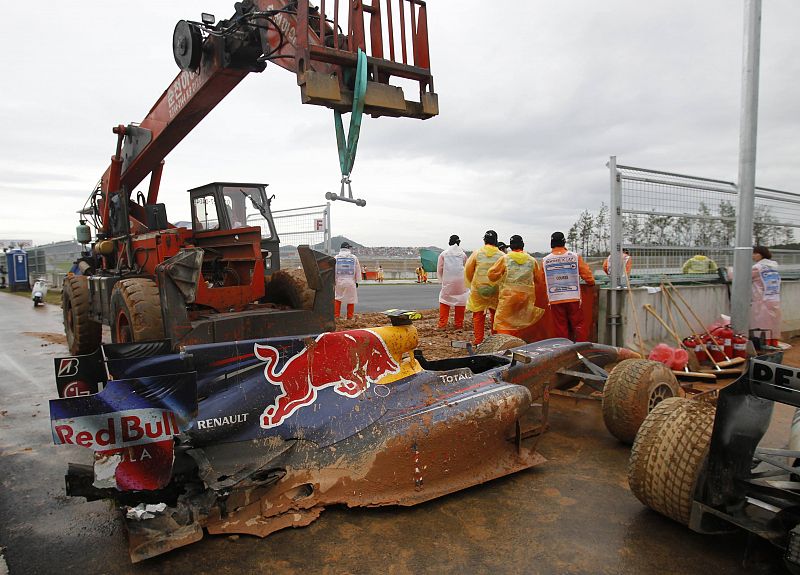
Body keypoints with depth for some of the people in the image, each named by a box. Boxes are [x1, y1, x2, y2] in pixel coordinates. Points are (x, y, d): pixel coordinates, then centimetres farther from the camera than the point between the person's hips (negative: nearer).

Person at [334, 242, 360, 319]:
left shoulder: (336, 257, 2)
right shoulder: (354, 258, 2)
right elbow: (358, 270, 7)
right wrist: (357, 281, 16)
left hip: (339, 281, 1)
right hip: (350, 281, -1)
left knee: (337, 298, 13)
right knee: (351, 299, 7)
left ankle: (336, 315, 10)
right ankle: (350, 317, 9)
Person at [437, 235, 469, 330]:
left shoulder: (443, 254, 0)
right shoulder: (463, 254, 2)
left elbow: (439, 269, 2)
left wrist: (443, 280, 17)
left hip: (447, 282, 0)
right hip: (460, 282, 0)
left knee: (444, 301, 8)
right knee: (460, 302, 9)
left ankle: (442, 324, 6)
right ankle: (458, 324, 13)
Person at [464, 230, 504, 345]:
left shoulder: (477, 253, -3)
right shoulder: (502, 255, -3)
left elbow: (468, 270, 0)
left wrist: (472, 283, 15)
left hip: (478, 289, 0)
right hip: (496, 290, 1)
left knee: (478, 315, 9)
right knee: (495, 314, 16)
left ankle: (478, 340, 11)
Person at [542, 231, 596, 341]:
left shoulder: (545, 261, 0)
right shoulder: (575, 257, -2)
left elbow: (543, 281, 8)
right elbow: (586, 274, 1)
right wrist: (591, 283, 22)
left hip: (555, 300, 1)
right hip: (573, 298, -1)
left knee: (560, 327, 6)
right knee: (579, 324, 7)